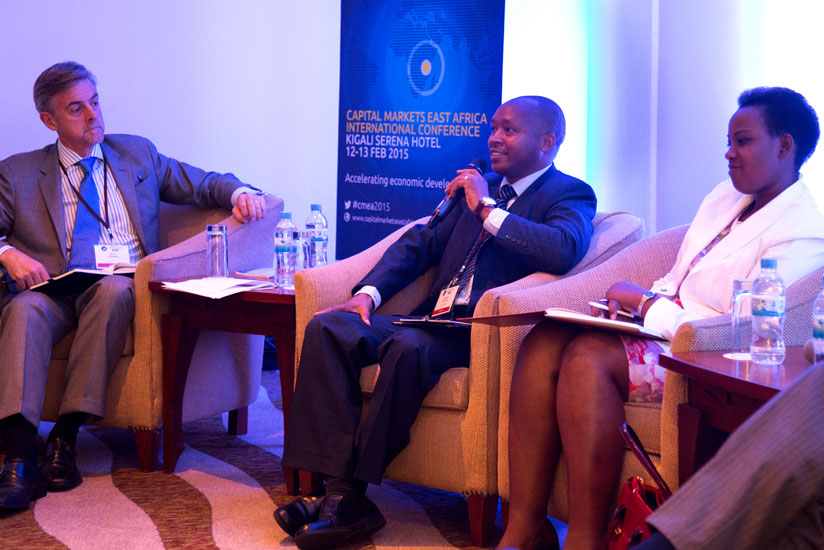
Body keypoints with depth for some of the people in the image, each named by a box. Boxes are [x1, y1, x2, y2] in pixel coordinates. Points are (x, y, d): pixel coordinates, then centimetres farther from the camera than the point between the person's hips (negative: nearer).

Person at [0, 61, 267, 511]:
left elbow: (205, 184, 21)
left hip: (121, 286, 0)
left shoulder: (138, 154, 22)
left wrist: (239, 193, -1)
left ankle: (66, 435, -34)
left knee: (113, 289, -36)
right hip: (53, 289, 0)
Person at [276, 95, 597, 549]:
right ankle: (338, 486, -24)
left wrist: (487, 209, -11)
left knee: (408, 346, -36)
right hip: (433, 320, 7)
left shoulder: (570, 196, 4)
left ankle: (352, 496, -24)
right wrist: (367, 294, 4)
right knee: (327, 329, -15)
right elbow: (420, 243, 21)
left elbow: (563, 250, -19)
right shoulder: (480, 185, 24)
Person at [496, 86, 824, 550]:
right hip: (665, 329, 9)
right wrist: (636, 300, 0)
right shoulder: (724, 198, 19)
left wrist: (645, 303, -11)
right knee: (544, 340, -16)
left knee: (588, 356, -32)